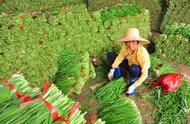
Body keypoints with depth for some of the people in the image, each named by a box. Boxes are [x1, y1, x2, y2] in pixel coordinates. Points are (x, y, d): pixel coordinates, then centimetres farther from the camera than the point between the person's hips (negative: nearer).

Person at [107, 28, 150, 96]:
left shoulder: (143, 53, -36)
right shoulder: (125, 47, -25)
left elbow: (144, 74, -30)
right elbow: (120, 57, -8)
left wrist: (133, 86, -31)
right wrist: (112, 70, -16)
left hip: (141, 71, -4)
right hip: (130, 64, 4)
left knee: (133, 68, -42)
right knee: (111, 55, -11)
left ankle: (132, 83, -9)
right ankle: (118, 73, 9)